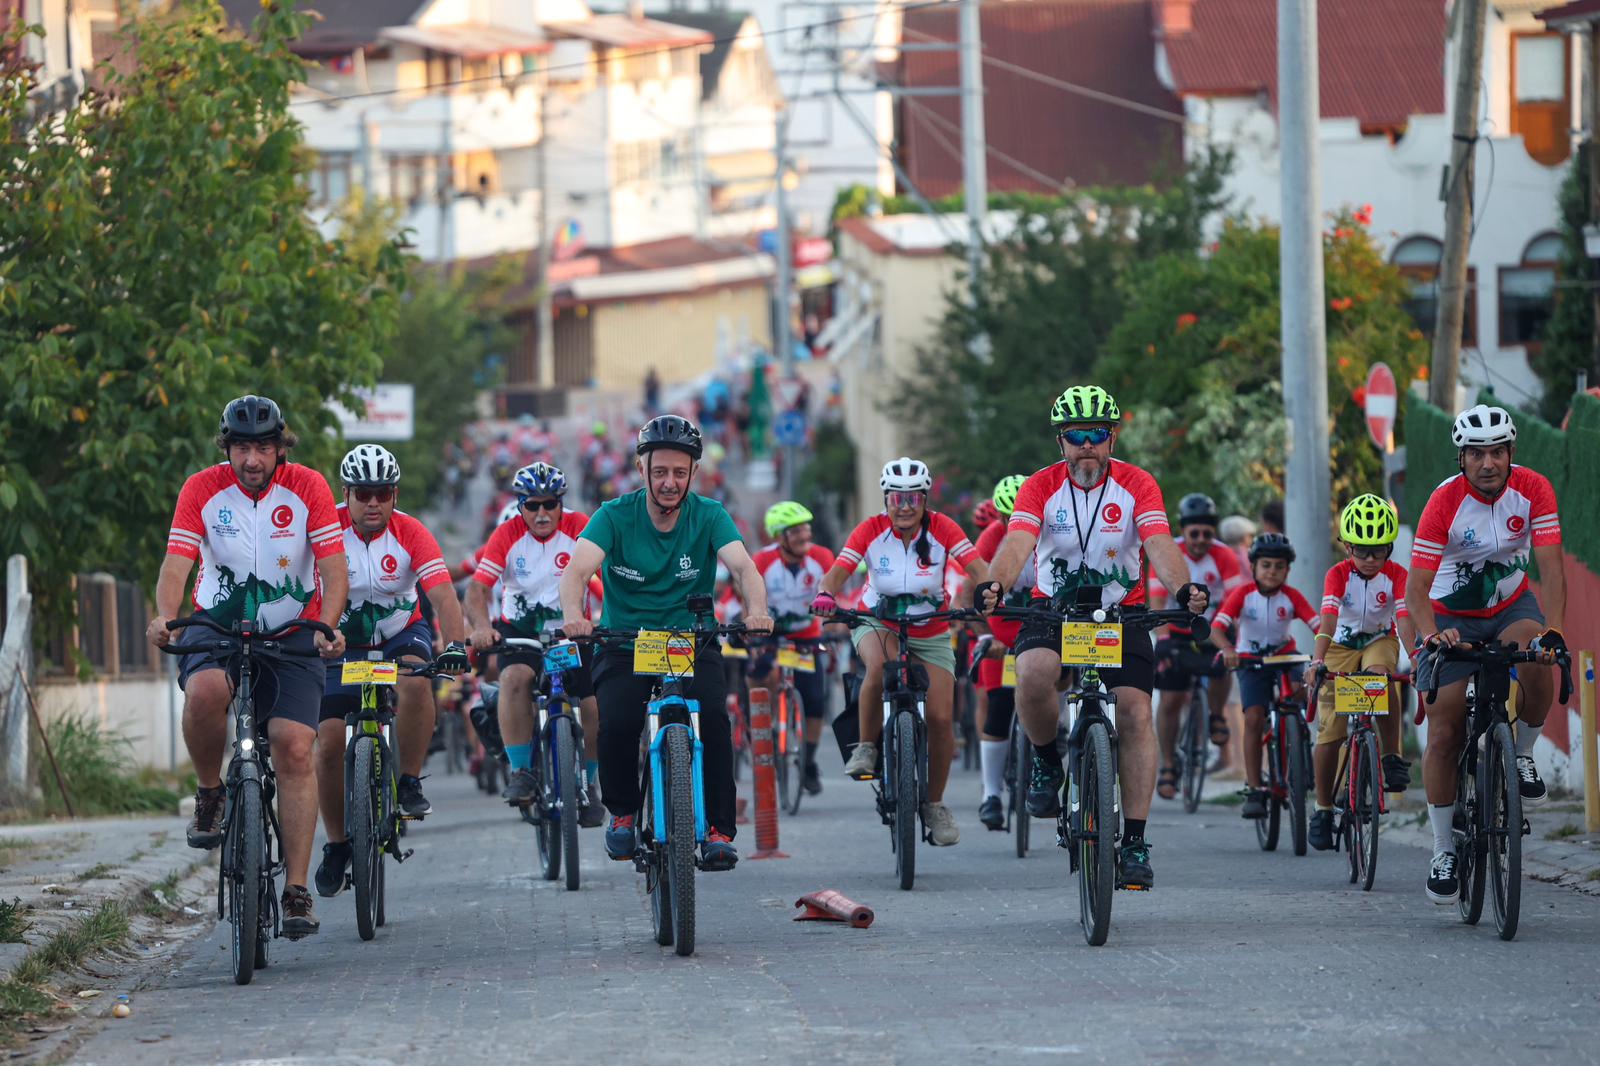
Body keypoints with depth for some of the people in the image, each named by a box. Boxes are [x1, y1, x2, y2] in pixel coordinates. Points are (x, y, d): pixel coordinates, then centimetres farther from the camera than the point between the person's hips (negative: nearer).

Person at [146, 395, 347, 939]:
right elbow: (177, 561, -15)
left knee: (294, 747, -15)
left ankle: (296, 889, -11)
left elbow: (334, 566, -13)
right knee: (204, 690, -34)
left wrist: (327, 626, -32)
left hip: (292, 632, 0)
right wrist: (165, 616, -36)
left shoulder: (307, 488, -8)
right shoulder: (202, 489, -7)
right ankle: (210, 794, -6)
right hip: (218, 624, 0)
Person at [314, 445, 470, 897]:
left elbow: (443, 595, -26)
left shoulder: (411, 534, -17)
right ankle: (336, 846, 9)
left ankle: (409, 783, -17)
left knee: (415, 683, -35)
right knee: (330, 742, -9)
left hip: (402, 635, -1)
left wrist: (454, 644, -43)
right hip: (343, 642, 1)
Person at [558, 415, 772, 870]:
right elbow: (578, 569, -22)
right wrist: (572, 614, -44)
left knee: (713, 717, -26)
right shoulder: (615, 516, -7)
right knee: (618, 722, -26)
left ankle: (719, 830, -15)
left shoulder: (709, 516, -4)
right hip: (624, 645, 0)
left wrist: (756, 609, -43)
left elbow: (743, 566, -20)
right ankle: (622, 813, 2)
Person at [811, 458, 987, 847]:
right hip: (877, 623, -1)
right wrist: (826, 594, -44)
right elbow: (838, 570, -22)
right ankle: (866, 748, -16)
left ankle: (935, 805, 11)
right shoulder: (871, 530, -14)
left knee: (940, 717, -9)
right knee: (879, 665, -37)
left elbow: (977, 568, -21)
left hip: (931, 633, 1)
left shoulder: (941, 528, -14)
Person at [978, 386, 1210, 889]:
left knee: (1134, 711, -15)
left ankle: (1135, 842, -10)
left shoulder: (1137, 485, -6)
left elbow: (1160, 545, -20)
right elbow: (1017, 543, -22)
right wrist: (995, 586, -44)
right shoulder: (1041, 487, -6)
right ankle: (1047, 762, -2)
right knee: (1033, 675, -32)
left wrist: (1182, 588, -41)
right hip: (1053, 608, -1)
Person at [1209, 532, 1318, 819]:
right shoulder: (1243, 594, -17)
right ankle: (1253, 789, -12)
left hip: (1284, 655, 1)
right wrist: (1227, 649, -49)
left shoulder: (1292, 597, -13)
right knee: (1254, 718, -15)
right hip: (1251, 659, -1)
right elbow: (1217, 628, -28)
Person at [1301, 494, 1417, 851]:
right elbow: (1329, 618, -31)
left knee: (1379, 674, -39)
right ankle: (1323, 808, 9)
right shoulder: (1339, 575, -18)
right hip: (1341, 647, 0)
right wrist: (1317, 660, -46)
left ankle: (1393, 757, -27)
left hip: (1379, 641, 0)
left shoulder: (1396, 575, -16)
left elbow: (1405, 619, -28)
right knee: (1330, 733, -7)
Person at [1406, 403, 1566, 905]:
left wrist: (1553, 629, -39)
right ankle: (1444, 851, 6)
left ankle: (1522, 756, -7)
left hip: (1510, 607, 1)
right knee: (1444, 736, -7)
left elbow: (1550, 567, -23)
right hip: (1451, 619, -1)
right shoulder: (1445, 504, -23)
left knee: (1535, 660, -34)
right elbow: (1416, 589, -25)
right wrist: (1431, 636, -44)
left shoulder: (1533, 490, -17)